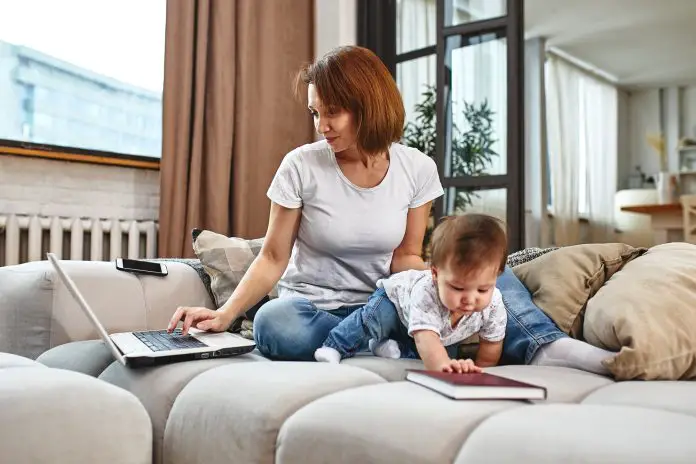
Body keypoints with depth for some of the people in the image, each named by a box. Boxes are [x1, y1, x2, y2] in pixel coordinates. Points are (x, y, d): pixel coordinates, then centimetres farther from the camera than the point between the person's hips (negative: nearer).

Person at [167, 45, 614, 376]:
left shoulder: (417, 168, -5)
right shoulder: (301, 166, -11)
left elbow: (406, 257, -1)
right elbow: (273, 258, -8)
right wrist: (225, 313, -23)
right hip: (314, 305, -1)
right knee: (274, 325, -38)